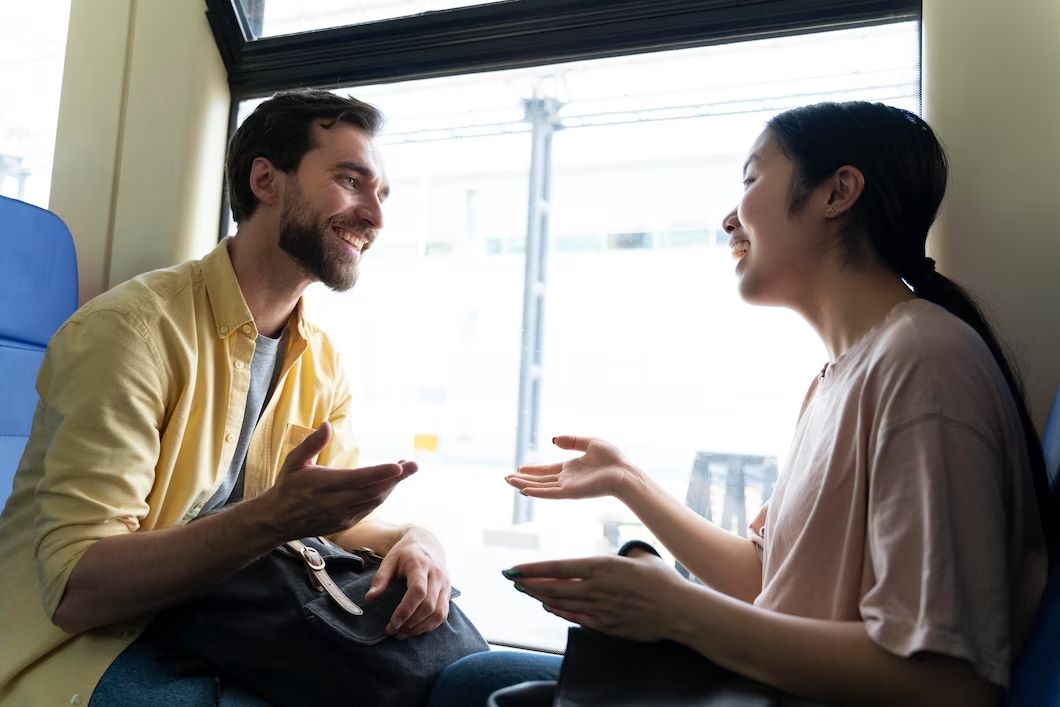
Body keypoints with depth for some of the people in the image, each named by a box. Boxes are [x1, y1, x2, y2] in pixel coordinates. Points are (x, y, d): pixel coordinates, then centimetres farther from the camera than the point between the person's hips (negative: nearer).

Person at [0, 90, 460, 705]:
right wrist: (272, 517, -39)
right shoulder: (135, 329, -20)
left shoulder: (323, 363, 3)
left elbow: (337, 523, 5)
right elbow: (75, 589, -24)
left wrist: (413, 539, -18)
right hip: (82, 648, -6)